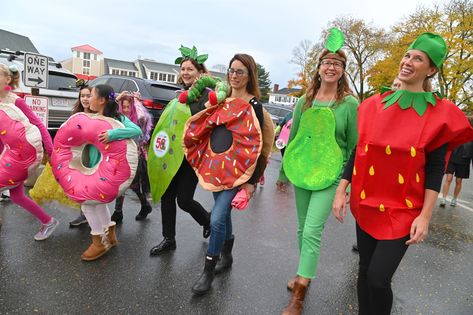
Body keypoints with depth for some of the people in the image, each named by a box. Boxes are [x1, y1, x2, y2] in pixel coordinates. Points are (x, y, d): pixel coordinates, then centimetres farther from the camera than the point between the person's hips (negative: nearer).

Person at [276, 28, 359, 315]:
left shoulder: (350, 104, -6)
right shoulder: (304, 102, 6)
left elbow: (354, 144, -2)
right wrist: (284, 173, 14)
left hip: (330, 176, -4)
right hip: (302, 172, 5)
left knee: (312, 232, -8)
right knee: (302, 229, 14)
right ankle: (305, 274, 37)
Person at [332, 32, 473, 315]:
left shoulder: (440, 113, -5)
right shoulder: (375, 105, 3)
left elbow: (435, 168, -6)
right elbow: (359, 152, 5)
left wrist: (425, 216, -10)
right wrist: (341, 191, 1)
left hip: (403, 209, -3)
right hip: (366, 204, 3)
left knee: (378, 278, -4)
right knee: (365, 270, 13)